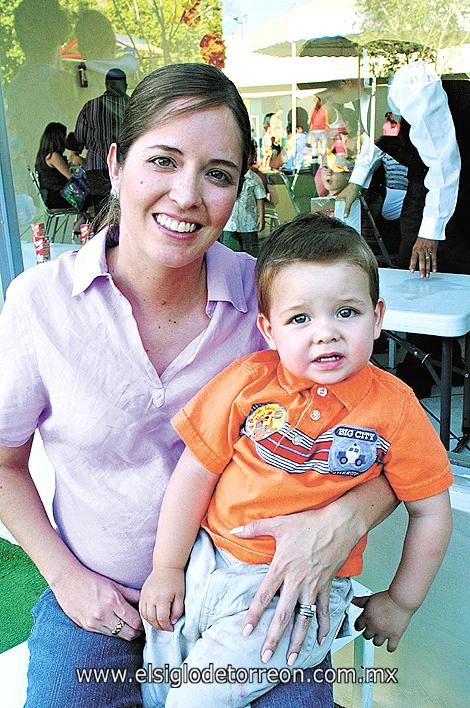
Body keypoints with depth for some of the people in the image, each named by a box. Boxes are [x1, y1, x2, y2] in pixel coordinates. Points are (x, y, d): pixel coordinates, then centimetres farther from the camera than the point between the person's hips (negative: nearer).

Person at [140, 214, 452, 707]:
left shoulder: (394, 410, -9)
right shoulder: (247, 383, -9)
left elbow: (430, 511, 1)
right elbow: (193, 477, -4)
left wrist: (400, 603, 6)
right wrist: (167, 569, 1)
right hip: (208, 560, 3)